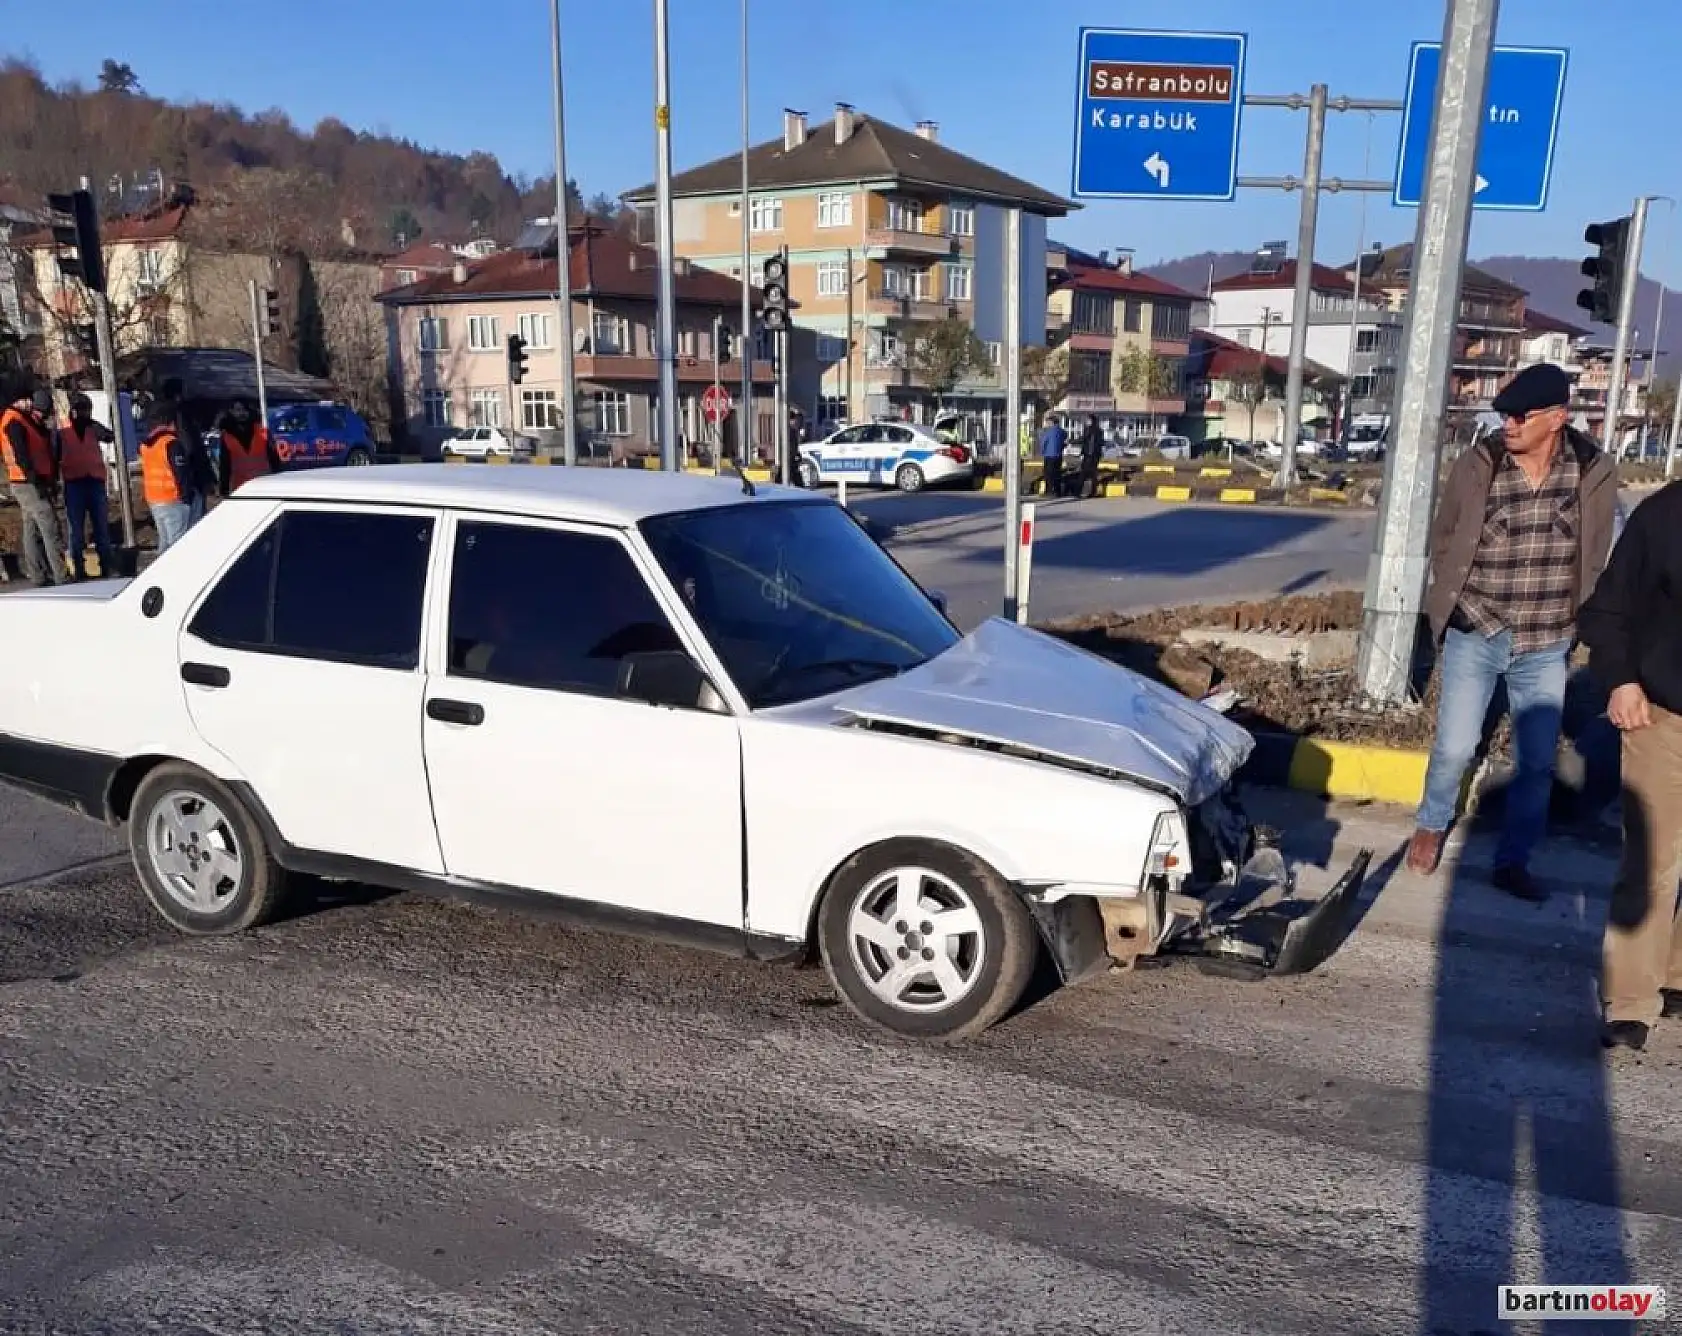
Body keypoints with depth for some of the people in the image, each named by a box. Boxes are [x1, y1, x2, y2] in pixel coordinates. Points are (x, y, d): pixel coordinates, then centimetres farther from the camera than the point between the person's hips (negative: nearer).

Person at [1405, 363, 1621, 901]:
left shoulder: (1595, 473, -7)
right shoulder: (1476, 466, -11)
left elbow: (1594, 558, 6)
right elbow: (1443, 542, 4)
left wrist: (1569, 620, 8)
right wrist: (1454, 604, 5)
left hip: (1545, 646, 2)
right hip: (1475, 636, -1)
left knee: (1537, 762, 8)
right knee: (1454, 747, 0)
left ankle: (1512, 862, 24)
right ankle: (1431, 826, 28)